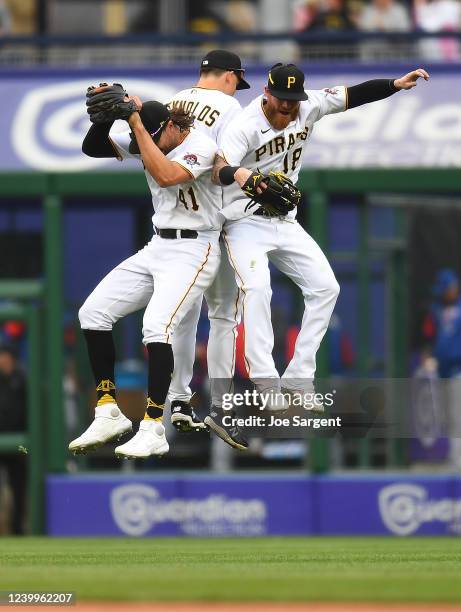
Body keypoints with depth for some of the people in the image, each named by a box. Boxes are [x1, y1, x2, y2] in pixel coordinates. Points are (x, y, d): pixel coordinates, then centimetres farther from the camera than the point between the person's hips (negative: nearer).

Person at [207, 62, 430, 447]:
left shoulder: (310, 107, -7)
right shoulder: (245, 125, -24)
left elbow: (355, 95, -3)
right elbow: (218, 172, -37)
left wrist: (396, 84, -16)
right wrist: (238, 174, -59)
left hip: (285, 223, 7)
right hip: (245, 222, -7)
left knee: (325, 287, -1)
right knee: (257, 290, -25)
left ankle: (298, 380, 1)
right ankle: (268, 388, -27)